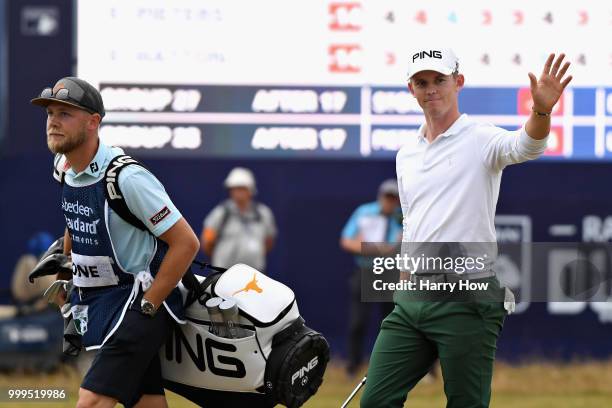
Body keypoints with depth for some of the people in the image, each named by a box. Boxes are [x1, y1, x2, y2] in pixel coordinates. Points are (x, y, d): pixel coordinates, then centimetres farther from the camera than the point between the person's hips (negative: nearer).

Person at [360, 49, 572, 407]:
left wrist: (542, 110, -48)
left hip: (465, 300, -6)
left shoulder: (481, 140, -5)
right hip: (412, 298, 6)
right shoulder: (406, 155, 17)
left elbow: (525, 146, -27)